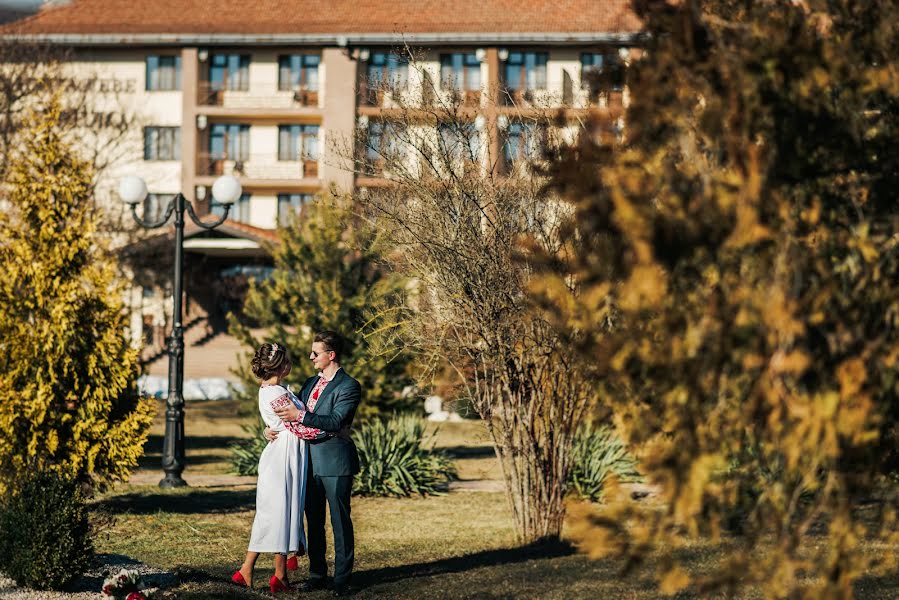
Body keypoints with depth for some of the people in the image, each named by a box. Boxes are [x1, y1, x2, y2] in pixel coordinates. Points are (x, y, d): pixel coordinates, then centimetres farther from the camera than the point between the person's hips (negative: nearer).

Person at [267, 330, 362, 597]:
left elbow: (336, 421, -21)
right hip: (311, 461, 8)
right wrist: (274, 428, 2)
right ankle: (317, 575, 22)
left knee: (340, 522, -2)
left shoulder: (349, 386, -10)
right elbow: (293, 413, 21)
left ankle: (342, 579, 3)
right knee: (314, 521, 13)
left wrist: (301, 416, -25)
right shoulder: (311, 383, 15)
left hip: (335, 462, -8)